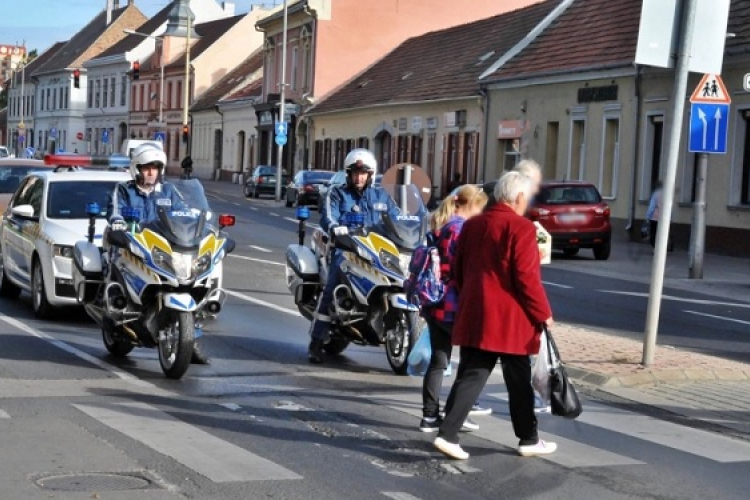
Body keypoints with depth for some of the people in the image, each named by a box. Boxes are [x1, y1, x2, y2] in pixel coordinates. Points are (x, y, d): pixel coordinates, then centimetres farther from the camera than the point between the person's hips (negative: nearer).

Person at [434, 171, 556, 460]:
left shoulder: (472, 225, 10)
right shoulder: (521, 228, -11)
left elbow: (458, 272, 15)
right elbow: (527, 278, -16)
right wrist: (543, 313, -6)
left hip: (474, 316, 6)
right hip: (510, 319, -6)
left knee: (470, 377, 7)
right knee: (519, 382, 8)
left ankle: (447, 434, -4)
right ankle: (528, 440, 20)